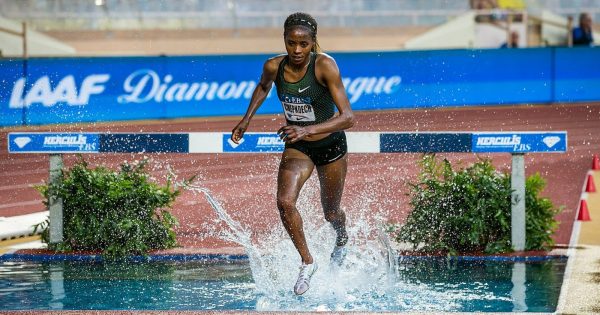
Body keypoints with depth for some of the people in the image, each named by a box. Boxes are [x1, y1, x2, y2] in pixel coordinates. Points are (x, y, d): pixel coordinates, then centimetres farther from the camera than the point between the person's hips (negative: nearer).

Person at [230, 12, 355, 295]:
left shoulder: (325, 66, -28)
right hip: (297, 147, 2)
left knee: (330, 213, 17)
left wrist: (308, 130, -44)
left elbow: (348, 117, -33)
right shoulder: (274, 67, -16)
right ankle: (307, 262, -5)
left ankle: (342, 240, 55)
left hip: (331, 145, -2)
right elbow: (263, 86, 12)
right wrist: (247, 119, 5)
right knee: (285, 202, -24)